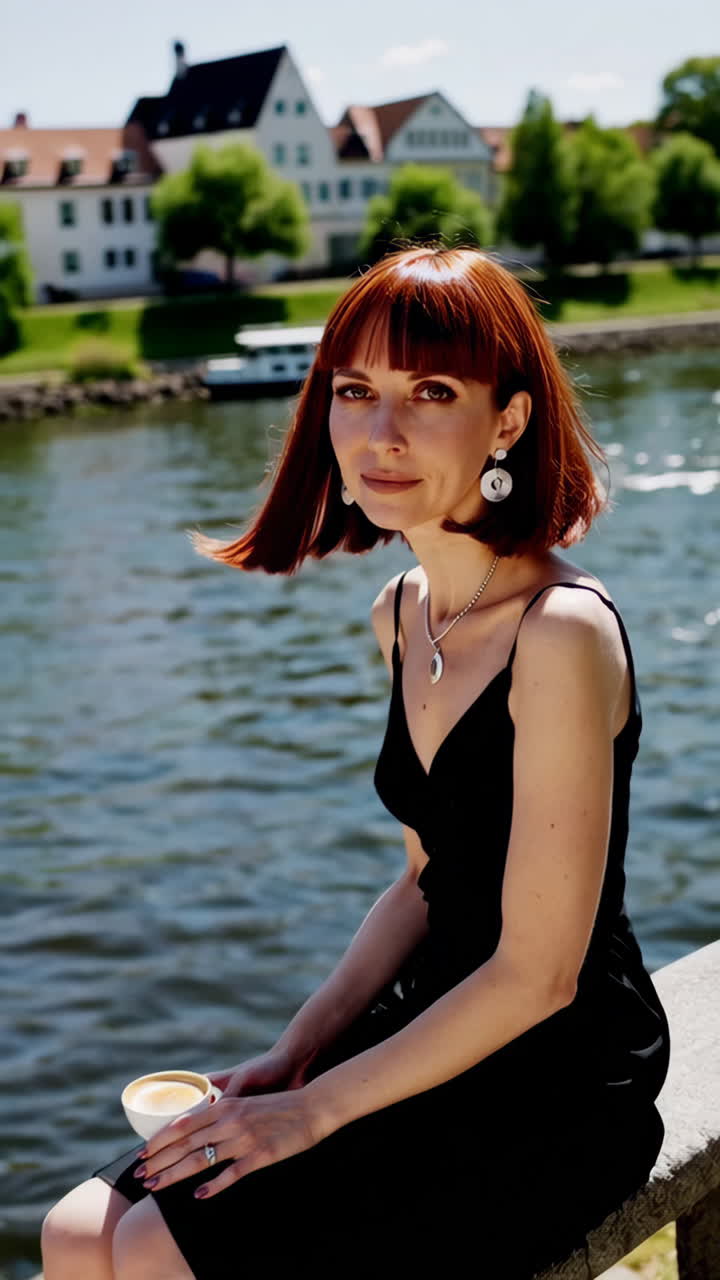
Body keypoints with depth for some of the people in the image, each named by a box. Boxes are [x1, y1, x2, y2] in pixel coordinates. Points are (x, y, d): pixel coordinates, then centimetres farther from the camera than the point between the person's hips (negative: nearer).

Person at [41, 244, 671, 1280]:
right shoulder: (402, 614, 4)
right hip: (439, 1041, 7)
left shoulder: (561, 633, -22)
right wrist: (293, 1055, 3)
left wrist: (314, 1112, -13)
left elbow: (537, 974, -20)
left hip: (560, 1098, -7)